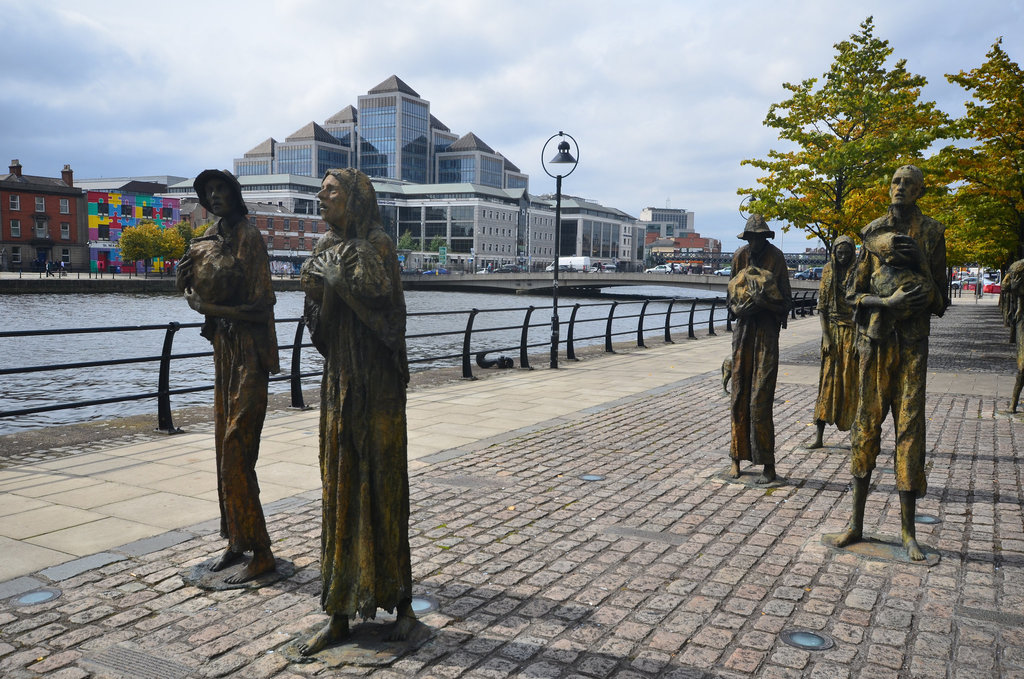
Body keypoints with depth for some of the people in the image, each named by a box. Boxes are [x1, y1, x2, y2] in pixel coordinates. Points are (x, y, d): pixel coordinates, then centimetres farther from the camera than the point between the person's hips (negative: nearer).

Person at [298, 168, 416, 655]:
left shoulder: (375, 245, -7)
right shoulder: (325, 248, 13)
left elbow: (374, 290, -24)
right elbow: (320, 326, 13)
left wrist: (330, 279, -10)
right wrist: (314, 293, -6)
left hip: (376, 381, -7)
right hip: (338, 378, 7)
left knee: (383, 484, 1)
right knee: (339, 487, 7)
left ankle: (402, 601, 18)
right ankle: (340, 613, 16)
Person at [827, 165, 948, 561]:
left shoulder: (931, 233, 6)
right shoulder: (873, 233, 7)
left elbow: (940, 299, 6)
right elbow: (854, 294, 5)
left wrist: (920, 260, -12)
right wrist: (887, 302, -14)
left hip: (913, 342, -1)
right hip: (874, 339, 1)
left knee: (910, 429, -2)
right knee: (866, 427, 3)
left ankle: (908, 531, 9)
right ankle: (856, 524, 13)